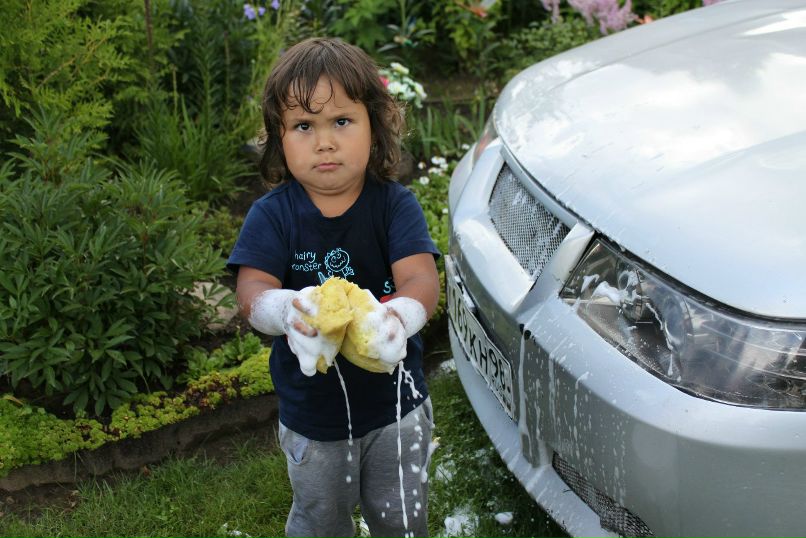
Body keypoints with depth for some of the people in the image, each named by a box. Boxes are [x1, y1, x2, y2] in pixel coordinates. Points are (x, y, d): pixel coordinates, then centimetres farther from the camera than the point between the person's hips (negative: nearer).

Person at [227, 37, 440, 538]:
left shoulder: (395, 204, -14)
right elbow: (252, 289, -23)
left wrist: (400, 314, -49)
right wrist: (287, 311, -47)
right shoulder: (273, 215, -13)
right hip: (312, 413, 0)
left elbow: (422, 278, -25)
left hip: (396, 404, 0)